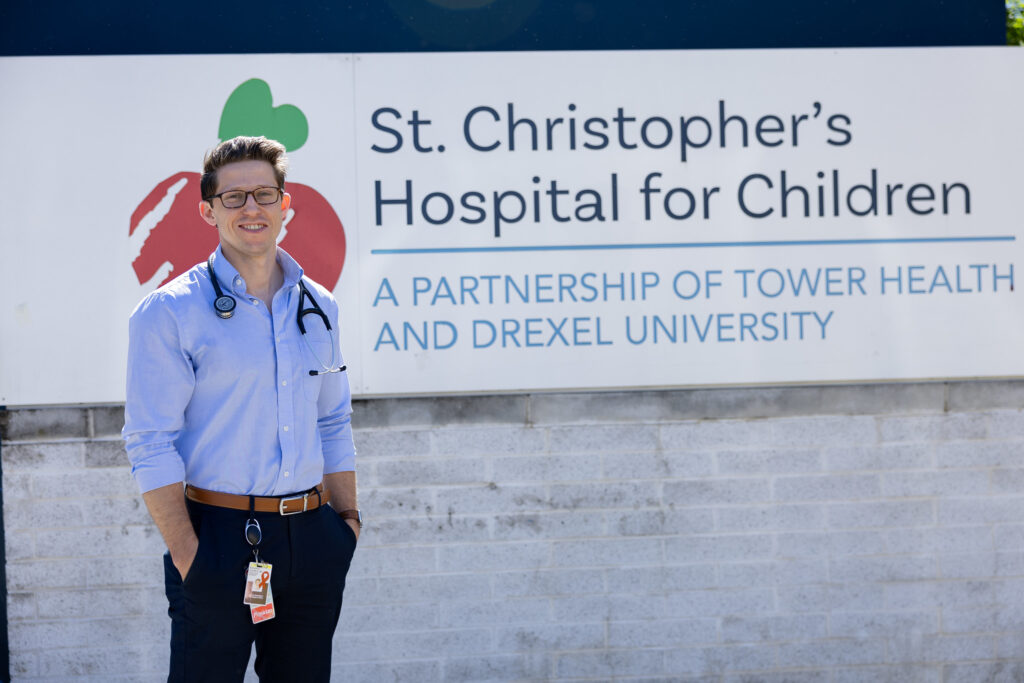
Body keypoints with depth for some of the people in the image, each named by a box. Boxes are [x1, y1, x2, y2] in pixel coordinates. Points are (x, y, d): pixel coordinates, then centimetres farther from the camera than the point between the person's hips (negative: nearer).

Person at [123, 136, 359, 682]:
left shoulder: (318, 307, 12)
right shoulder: (168, 313, -6)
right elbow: (150, 446, -9)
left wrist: (346, 518, 11)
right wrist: (187, 555, -14)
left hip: (312, 539, 5)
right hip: (221, 539, -5)